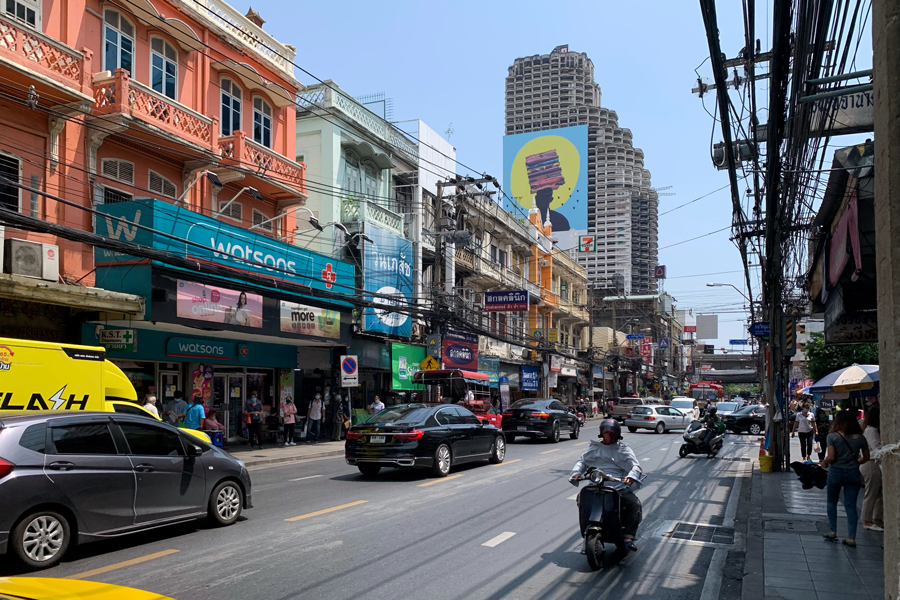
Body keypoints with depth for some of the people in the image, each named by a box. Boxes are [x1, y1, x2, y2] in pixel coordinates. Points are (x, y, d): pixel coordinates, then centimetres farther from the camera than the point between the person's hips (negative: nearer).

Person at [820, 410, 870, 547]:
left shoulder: (832, 436, -11)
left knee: (831, 502, 17)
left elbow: (830, 457, -16)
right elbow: (866, 458, 7)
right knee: (851, 505, 6)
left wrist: (823, 463, 2)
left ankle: (832, 531, 17)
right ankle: (851, 537, 3)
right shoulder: (860, 438, -1)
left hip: (836, 472, -2)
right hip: (853, 474, 2)